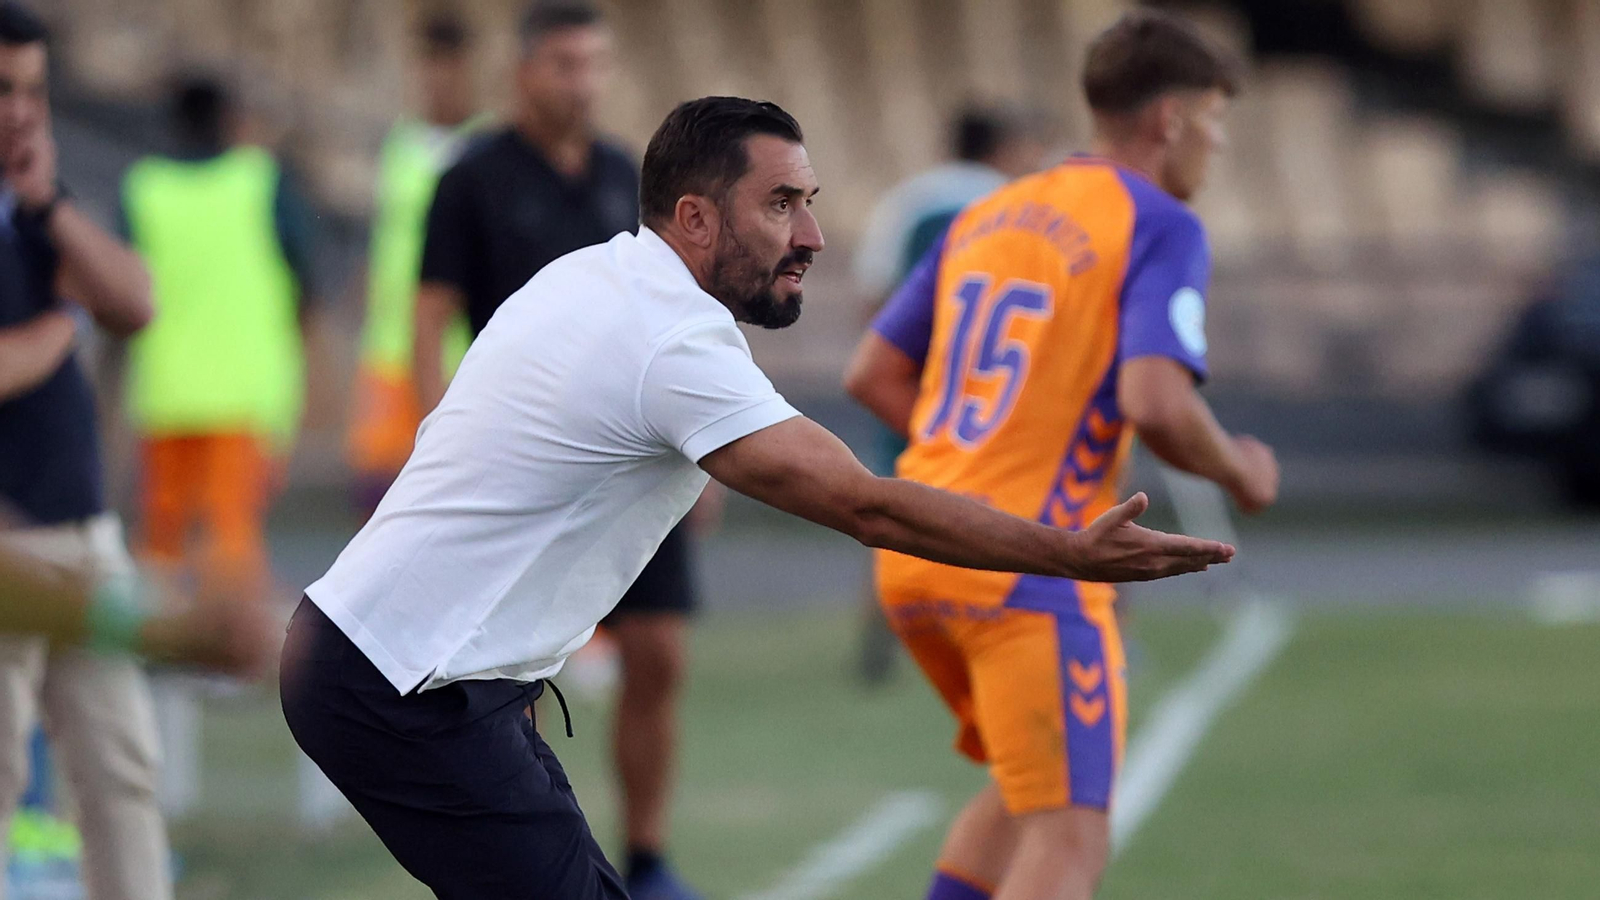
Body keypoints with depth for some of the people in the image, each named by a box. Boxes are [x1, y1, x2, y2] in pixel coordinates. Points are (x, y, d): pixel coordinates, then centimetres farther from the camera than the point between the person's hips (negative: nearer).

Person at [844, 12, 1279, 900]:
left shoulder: (986, 215, 15)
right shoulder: (1159, 227, -7)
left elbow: (874, 376, 16)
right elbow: (1156, 404, -21)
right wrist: (1240, 472, -2)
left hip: (913, 555, 8)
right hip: (1029, 567, -8)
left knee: (1030, 792, 26)